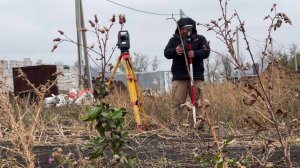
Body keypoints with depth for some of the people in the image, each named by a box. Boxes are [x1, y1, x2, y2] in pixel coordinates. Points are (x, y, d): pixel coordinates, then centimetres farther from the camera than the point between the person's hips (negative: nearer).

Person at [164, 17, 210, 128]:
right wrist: (175, 51, -19)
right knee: (177, 102, -4)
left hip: (196, 76, 0)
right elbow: (166, 53, 4)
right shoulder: (174, 40, 15)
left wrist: (195, 54, -21)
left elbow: (206, 52, -1)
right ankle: (176, 125, -4)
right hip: (179, 76, 0)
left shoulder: (200, 39, 12)